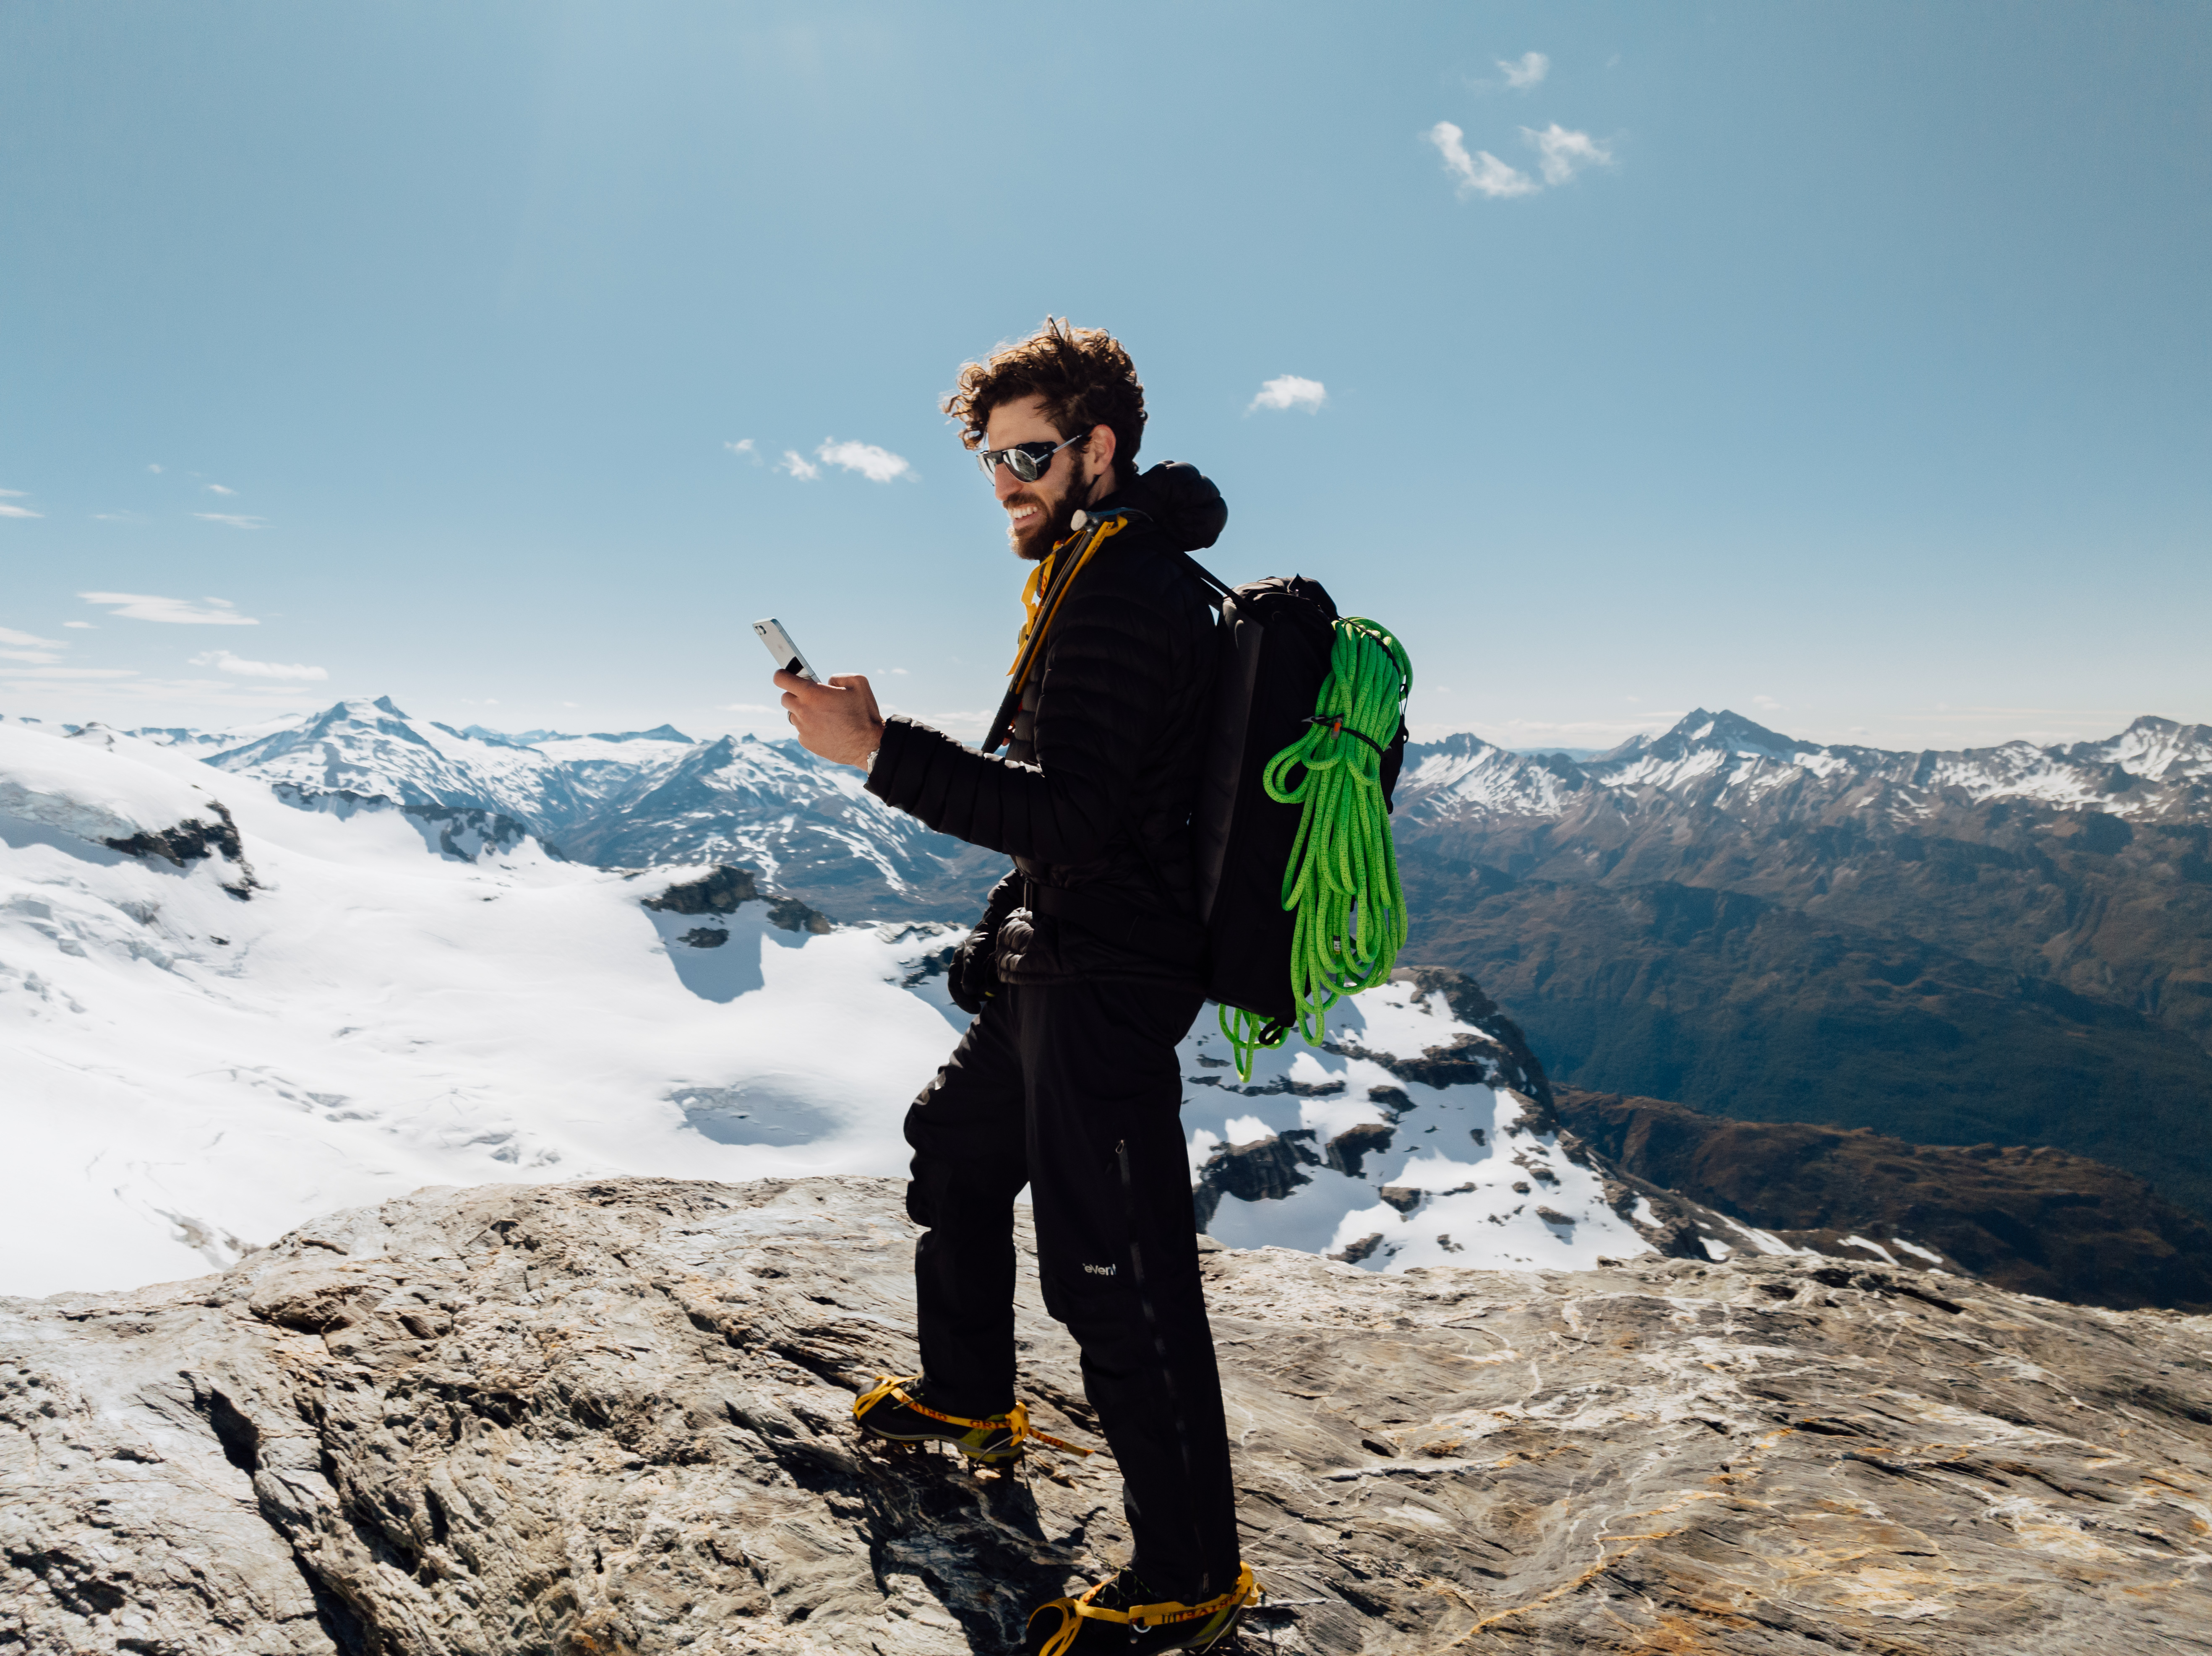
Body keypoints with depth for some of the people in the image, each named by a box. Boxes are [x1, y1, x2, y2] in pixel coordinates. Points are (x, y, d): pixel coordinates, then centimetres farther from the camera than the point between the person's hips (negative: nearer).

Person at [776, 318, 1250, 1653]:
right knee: (957, 1152, 25)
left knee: (1119, 1270, -6)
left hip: (1107, 979, -11)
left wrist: (880, 750, -30)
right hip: (1056, 959, 11)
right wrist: (1013, 934, 24)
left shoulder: (1133, 595, -20)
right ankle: (970, 1397, 46)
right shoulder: (1100, 574, 14)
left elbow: (1069, 818, -28)